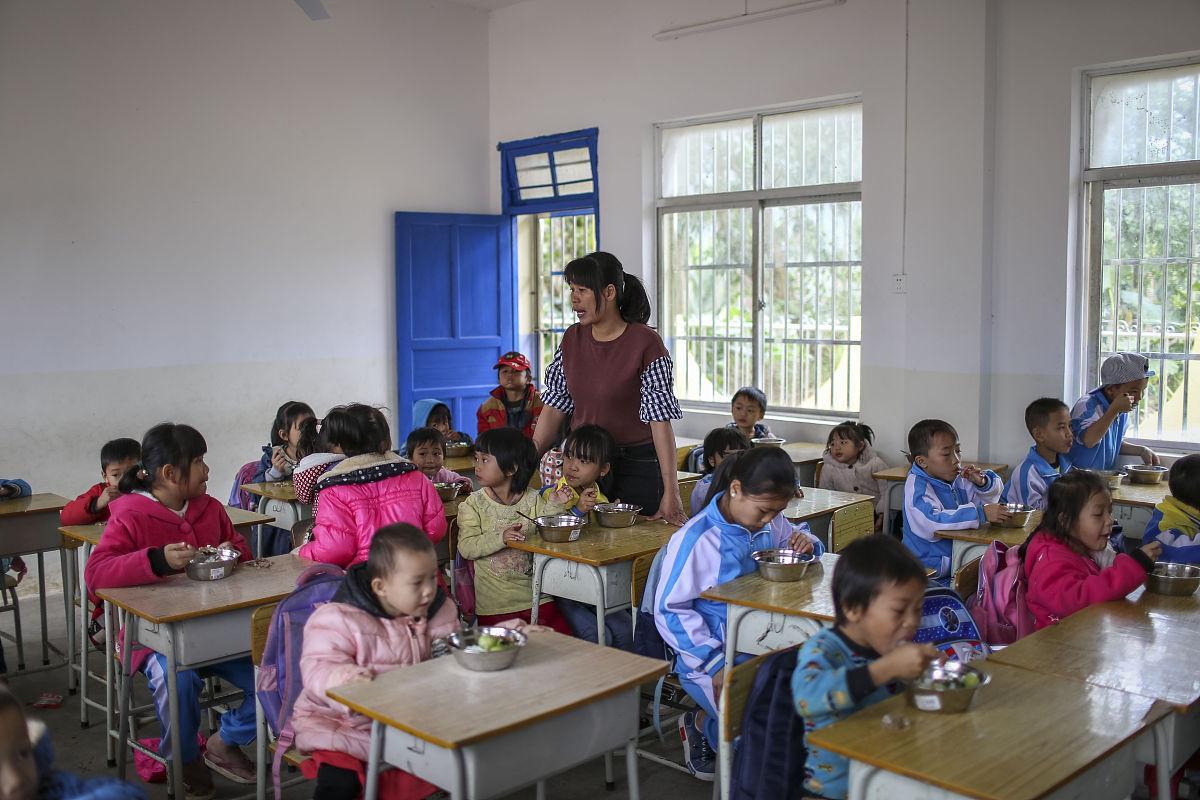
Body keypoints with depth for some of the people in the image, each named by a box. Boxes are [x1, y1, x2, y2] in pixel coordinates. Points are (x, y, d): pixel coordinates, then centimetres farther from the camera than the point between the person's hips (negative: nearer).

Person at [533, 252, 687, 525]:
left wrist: (671, 493, -22)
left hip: (637, 466, -5)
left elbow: (660, 420, -17)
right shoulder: (572, 338, 3)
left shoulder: (644, 343, -14)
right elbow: (554, 405, 5)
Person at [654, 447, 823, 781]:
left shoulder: (769, 523, 3)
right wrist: (714, 663, -21)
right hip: (711, 654, -7)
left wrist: (806, 543, -2)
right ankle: (700, 723, 8)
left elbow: (790, 539, 26)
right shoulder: (694, 539, -15)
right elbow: (669, 609, -13)